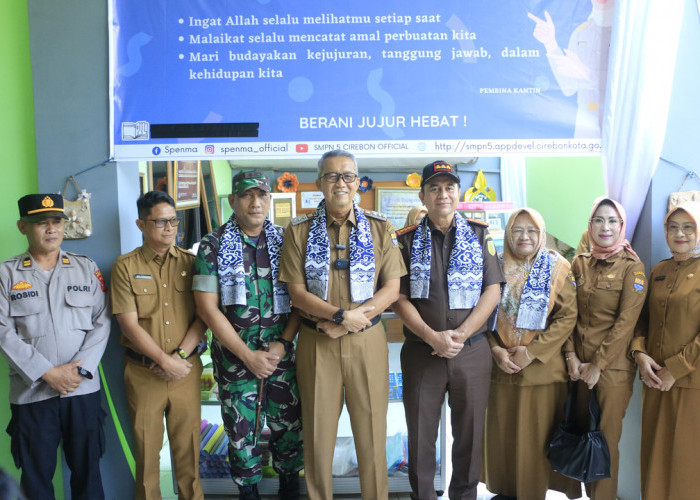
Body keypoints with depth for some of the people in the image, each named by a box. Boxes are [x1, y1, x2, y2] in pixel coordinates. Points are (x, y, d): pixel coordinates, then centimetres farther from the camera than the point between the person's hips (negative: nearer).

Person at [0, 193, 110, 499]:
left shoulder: (87, 268, 7)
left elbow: (101, 322, 2)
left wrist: (80, 368, -10)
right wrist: (47, 373, -12)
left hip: (83, 389, 1)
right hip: (31, 393, -1)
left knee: (87, 468, 10)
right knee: (36, 475, 9)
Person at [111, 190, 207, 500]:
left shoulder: (190, 262, 4)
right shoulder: (125, 267, -1)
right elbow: (129, 324, -7)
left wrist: (181, 356, -11)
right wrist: (165, 362, -13)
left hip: (186, 368, 1)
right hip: (143, 371, -1)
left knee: (188, 445, 9)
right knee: (146, 445, 8)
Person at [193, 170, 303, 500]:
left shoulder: (284, 242, 4)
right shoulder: (213, 246, -2)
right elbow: (207, 308, -7)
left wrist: (283, 343, -9)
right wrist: (248, 355, -10)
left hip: (281, 354, 2)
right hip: (234, 358, -1)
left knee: (290, 426, 8)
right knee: (241, 433, 8)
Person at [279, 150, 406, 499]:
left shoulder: (380, 229, 4)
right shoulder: (299, 231, 2)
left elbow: (391, 287, -1)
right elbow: (297, 291, -3)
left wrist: (351, 321, -12)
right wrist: (342, 314, -16)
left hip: (367, 341, 0)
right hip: (316, 343, 0)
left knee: (371, 428, 7)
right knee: (318, 431, 9)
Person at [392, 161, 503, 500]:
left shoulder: (480, 235, 6)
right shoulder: (407, 240, 4)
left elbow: (492, 291, -1)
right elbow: (399, 297, -2)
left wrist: (460, 334, -12)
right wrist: (433, 337, -14)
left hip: (472, 351, 1)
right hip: (420, 353, 0)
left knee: (469, 433, 10)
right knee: (420, 434, 7)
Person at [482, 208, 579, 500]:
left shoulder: (557, 268, 2)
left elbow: (568, 316, -5)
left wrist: (532, 350, -12)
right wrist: (496, 350, -10)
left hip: (542, 366, -2)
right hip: (502, 366, 2)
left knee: (539, 432, 3)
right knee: (503, 431, 7)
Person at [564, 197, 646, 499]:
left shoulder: (632, 267, -5)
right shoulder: (580, 264, 8)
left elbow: (626, 322, -11)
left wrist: (598, 365, -13)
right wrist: (571, 356, -4)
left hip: (613, 366, -4)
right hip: (580, 364, 4)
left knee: (606, 437, 2)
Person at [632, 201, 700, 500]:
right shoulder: (659, 271, 11)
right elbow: (643, 317, 15)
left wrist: (675, 370, -16)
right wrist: (639, 353, -3)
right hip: (655, 379, 5)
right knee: (655, 451, 13)